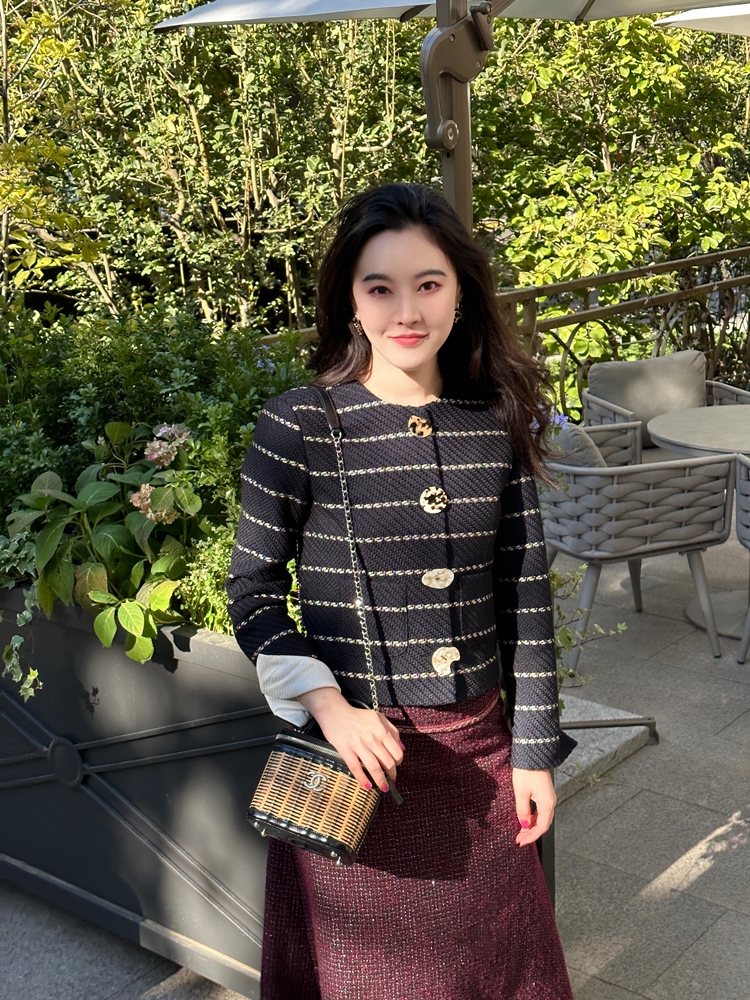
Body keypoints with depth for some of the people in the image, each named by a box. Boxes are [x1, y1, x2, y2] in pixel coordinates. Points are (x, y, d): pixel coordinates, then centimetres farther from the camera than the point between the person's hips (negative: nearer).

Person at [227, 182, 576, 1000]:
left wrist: (534, 749, 4)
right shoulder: (298, 428, -12)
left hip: (476, 748, 3)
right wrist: (328, 707, -16)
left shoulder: (498, 422, -2)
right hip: (356, 748, -3)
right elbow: (251, 591, -4)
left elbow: (526, 596, 2)